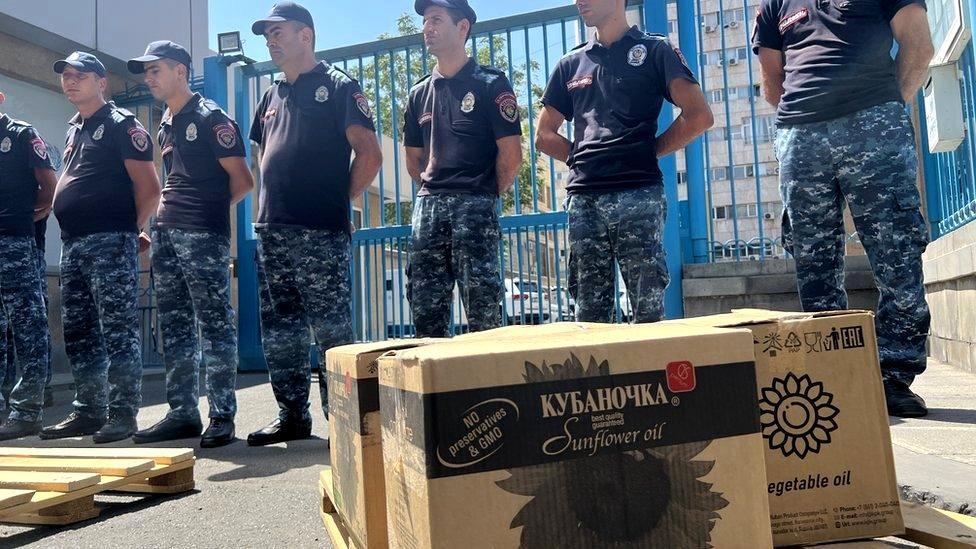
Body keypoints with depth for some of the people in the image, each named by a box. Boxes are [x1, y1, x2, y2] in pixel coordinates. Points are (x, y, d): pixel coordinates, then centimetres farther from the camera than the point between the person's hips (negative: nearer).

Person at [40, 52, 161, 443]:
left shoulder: (121, 124, -3)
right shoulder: (73, 128, 22)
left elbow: (149, 188, -10)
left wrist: (130, 227, -2)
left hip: (110, 242, -9)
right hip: (73, 244, 9)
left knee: (118, 331, -7)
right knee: (78, 333, 10)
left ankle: (122, 414, -3)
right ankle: (89, 411, 18)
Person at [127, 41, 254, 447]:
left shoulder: (210, 118, -4)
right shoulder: (165, 126, 21)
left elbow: (242, 181, -7)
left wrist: (210, 209, 2)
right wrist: (166, 207, 10)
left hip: (202, 235, -9)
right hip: (166, 232, 9)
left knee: (215, 326, -5)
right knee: (174, 328, 9)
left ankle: (222, 416, 0)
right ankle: (182, 413, 16)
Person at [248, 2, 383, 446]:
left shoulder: (338, 87, 1)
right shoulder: (273, 96, 21)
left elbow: (370, 155, -6)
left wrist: (337, 201, -3)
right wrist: (267, 209, 13)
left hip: (320, 233, -7)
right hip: (272, 232, 8)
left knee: (331, 329, -5)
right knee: (279, 331, 10)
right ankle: (292, 416, 20)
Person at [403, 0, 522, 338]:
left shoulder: (490, 84, 0)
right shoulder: (420, 92, 17)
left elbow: (511, 154, -4)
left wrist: (488, 194, 3)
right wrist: (435, 190, 13)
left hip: (475, 205, -5)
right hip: (427, 206, 6)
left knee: (482, 310, -7)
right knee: (425, 308, 5)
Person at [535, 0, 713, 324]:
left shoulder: (654, 50, 9)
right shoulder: (571, 64, 21)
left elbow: (699, 116, 1)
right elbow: (544, 136, 23)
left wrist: (647, 151, 1)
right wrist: (582, 157, 10)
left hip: (638, 192, -4)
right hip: (583, 198, 4)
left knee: (648, 309, -5)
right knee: (589, 311, 4)